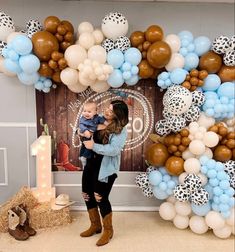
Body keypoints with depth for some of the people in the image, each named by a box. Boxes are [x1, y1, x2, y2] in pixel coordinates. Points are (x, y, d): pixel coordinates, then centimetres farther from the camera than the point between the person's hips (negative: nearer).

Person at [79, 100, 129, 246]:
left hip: (105, 168, -7)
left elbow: (114, 150, -27)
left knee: (101, 198, -2)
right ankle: (95, 226, 36)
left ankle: (108, 230, 25)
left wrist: (94, 146, -22)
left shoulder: (121, 130, -14)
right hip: (91, 164, 7)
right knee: (87, 195, 14)